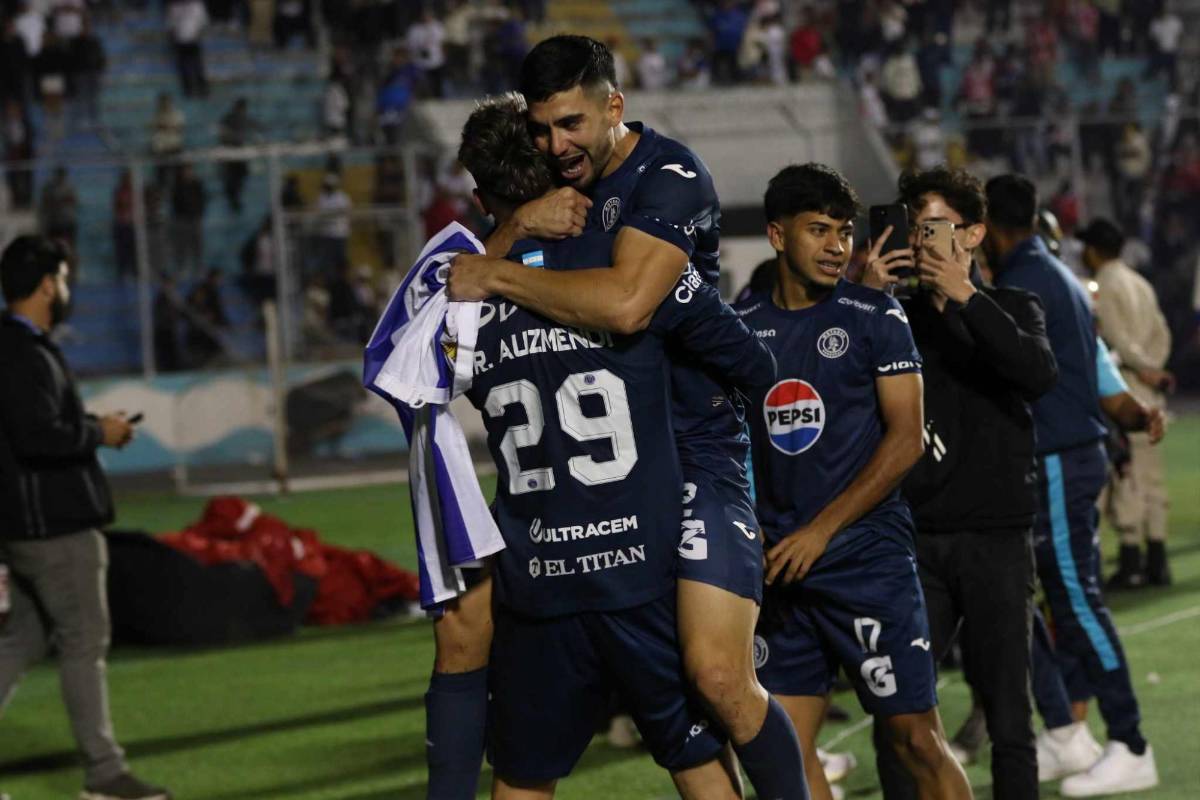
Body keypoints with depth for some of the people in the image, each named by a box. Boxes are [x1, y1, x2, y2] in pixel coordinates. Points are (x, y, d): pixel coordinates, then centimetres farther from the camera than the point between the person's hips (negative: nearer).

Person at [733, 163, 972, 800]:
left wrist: (821, 531, -12)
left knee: (917, 741, -4)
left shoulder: (874, 315, -2)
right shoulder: (740, 323, 8)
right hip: (779, 564, 4)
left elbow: (906, 438, -7)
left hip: (867, 554, -4)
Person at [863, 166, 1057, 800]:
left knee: (1008, 717, 1)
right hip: (917, 539, 1)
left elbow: (1040, 374, -14)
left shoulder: (1012, 310, 8)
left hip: (997, 539, -1)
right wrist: (865, 297, -15)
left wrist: (963, 296, -16)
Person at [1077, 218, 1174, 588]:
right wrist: (1153, 368, 1)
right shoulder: (1141, 284, 15)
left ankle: (1130, 561, -7)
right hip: (1147, 396, 8)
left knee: (1124, 475, -6)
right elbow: (1161, 333, 11)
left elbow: (1117, 339, -17)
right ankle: (1156, 561, 13)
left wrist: (1147, 369, -9)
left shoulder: (1102, 288, -9)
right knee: (1149, 473, 11)